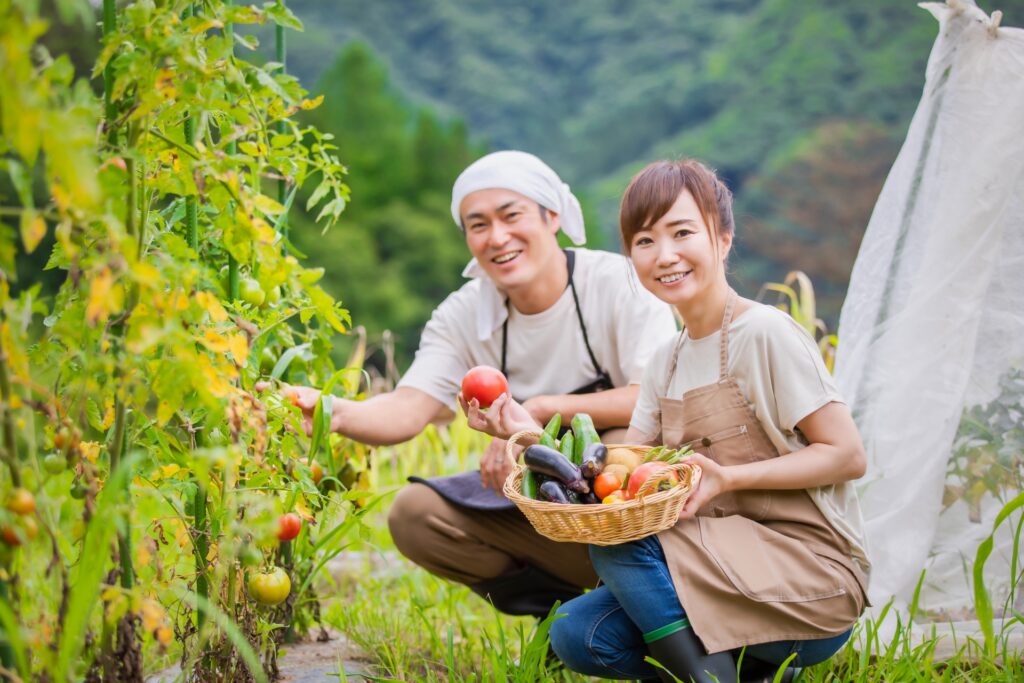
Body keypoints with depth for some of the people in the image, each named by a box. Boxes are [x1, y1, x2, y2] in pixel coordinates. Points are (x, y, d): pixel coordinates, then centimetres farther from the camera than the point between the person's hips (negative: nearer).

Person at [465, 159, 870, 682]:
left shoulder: (765, 333, -11)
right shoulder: (666, 363, 12)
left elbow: (847, 456, -12)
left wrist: (728, 477, -21)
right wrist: (534, 433, -9)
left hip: (816, 569, -8)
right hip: (736, 566, 8)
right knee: (575, 634, -8)